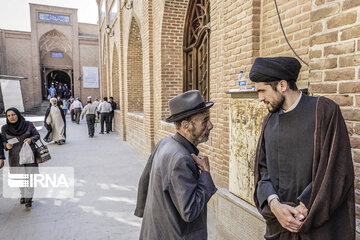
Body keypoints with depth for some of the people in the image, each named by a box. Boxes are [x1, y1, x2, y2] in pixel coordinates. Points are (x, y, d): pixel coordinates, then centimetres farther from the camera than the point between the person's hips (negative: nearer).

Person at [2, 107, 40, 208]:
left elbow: (37, 135, 4)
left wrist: (31, 139, -16)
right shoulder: (5, 128, 0)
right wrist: (6, 145, -14)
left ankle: (28, 198, 5)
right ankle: (23, 195, 33)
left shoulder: (28, 125, -5)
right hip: (15, 157, 2)